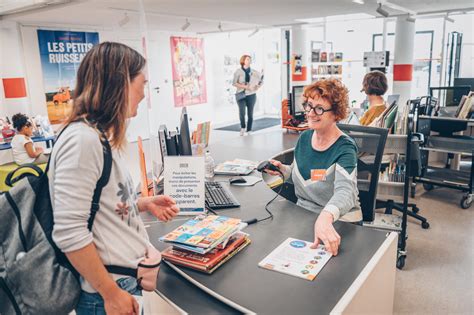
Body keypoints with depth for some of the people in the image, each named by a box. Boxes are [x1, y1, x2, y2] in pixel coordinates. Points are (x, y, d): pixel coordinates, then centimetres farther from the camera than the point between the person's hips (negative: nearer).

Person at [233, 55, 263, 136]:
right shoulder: (238, 71, 0)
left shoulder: (254, 72, 7)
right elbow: (234, 83, -7)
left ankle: (248, 131, 14)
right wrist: (244, 86, -18)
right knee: (242, 111, -20)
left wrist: (258, 86, -6)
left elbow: (261, 81, 15)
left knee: (250, 113, 3)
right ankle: (242, 128, 0)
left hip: (251, 95, 3)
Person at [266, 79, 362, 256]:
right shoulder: (305, 138, 2)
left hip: (339, 223, -6)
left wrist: (325, 216, -55)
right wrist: (283, 170, -4)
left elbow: (345, 191, -35)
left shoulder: (344, 148, -18)